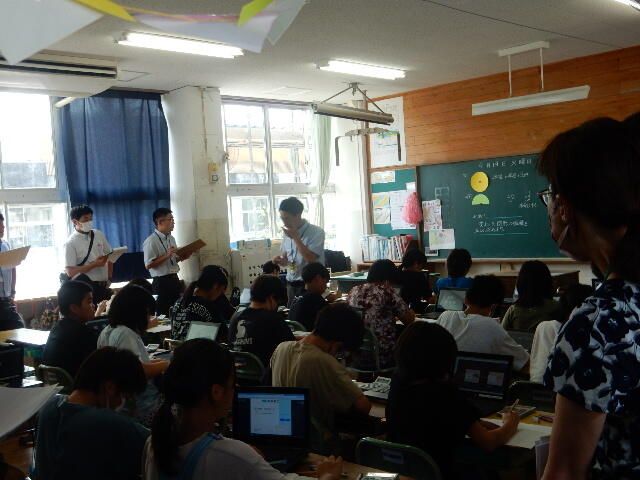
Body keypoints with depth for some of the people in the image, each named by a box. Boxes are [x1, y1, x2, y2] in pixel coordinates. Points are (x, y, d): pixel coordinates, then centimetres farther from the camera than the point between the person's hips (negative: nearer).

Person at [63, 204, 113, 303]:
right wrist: (94, 264, -16)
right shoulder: (71, 243, -6)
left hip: (103, 286, 5)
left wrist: (109, 278, 6)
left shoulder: (99, 235, 8)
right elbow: (70, 271, -11)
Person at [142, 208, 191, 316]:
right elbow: (148, 265, -19)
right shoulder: (151, 241, -13)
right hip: (162, 282, -8)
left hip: (174, 279, 8)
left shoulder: (171, 238, 13)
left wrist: (182, 257, 3)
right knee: (164, 314, -3)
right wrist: (167, 255, -22)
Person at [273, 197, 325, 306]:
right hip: (291, 285, 5)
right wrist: (281, 261, -4)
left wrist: (296, 238, -18)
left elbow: (311, 259, -20)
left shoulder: (316, 232, -10)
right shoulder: (287, 233, 8)